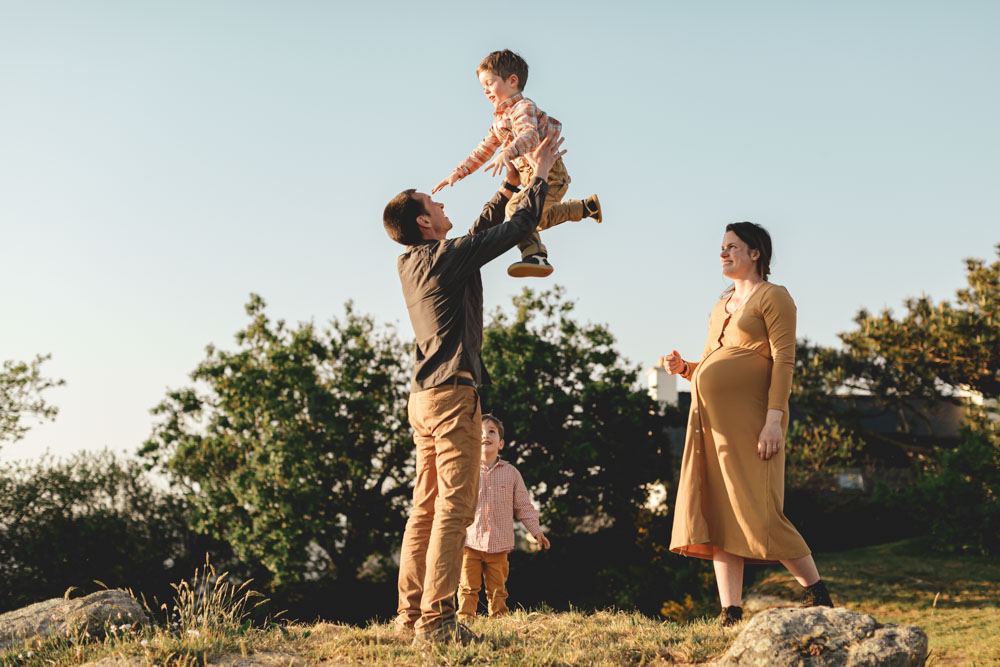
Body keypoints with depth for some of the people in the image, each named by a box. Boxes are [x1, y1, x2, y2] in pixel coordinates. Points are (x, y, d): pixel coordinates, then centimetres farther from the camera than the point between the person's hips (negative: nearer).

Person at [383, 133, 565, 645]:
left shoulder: (411, 262, 15)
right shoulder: (447, 257, -10)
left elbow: (480, 232, 29)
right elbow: (519, 227, -6)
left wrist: (509, 186, 32)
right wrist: (539, 176, 8)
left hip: (423, 394, 9)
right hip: (452, 392, -9)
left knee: (426, 507, 8)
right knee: (454, 506, -10)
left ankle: (411, 613, 8)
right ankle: (436, 617, -13)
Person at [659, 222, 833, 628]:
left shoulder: (772, 297, -1)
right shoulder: (723, 305, 23)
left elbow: (783, 361, -10)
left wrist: (774, 420, -20)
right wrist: (684, 368, 7)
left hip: (748, 420, -8)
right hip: (711, 422, 8)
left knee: (759, 515, -11)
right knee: (719, 517, 0)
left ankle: (818, 595, 4)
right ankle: (731, 615, 0)